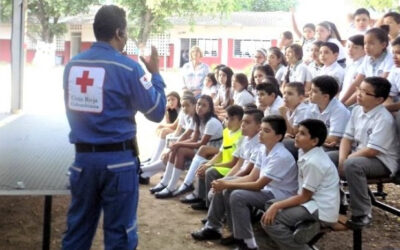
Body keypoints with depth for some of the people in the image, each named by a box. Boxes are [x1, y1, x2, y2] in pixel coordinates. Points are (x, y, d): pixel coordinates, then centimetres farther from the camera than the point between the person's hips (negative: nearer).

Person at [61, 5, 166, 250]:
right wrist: (156, 74, 8)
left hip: (83, 157, 5)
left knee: (77, 229, 14)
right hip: (118, 159, -5)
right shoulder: (128, 67, -11)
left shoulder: (72, 65, 4)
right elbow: (157, 112, -5)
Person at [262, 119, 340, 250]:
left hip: (322, 210, -10)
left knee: (269, 220, -17)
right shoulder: (310, 155, 9)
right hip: (314, 202, 10)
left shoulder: (314, 162, -20)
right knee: (270, 206, 14)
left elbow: (304, 197, -16)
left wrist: (276, 206, -14)